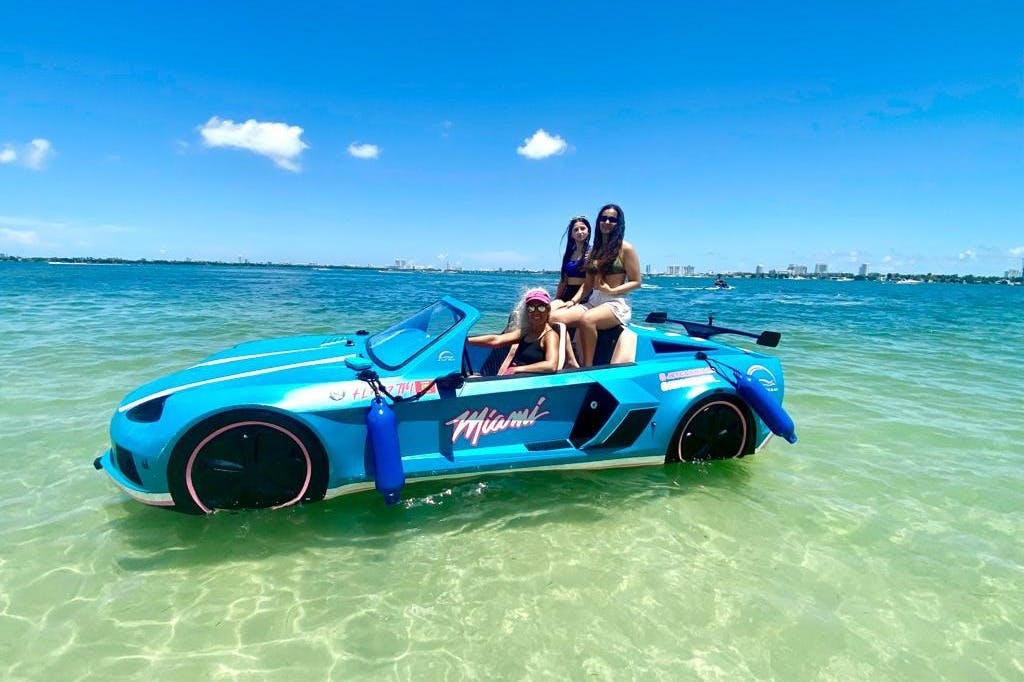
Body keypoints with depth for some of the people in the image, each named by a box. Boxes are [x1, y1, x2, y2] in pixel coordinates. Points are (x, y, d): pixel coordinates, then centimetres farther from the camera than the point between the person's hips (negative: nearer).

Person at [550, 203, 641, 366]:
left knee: (586, 319, -38)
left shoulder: (625, 248, 1)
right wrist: (573, 301, 1)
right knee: (555, 317, -20)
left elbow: (636, 282, 0)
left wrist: (612, 290, -14)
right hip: (592, 302, 6)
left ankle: (588, 368, -25)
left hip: (617, 304, -6)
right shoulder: (594, 250, 18)